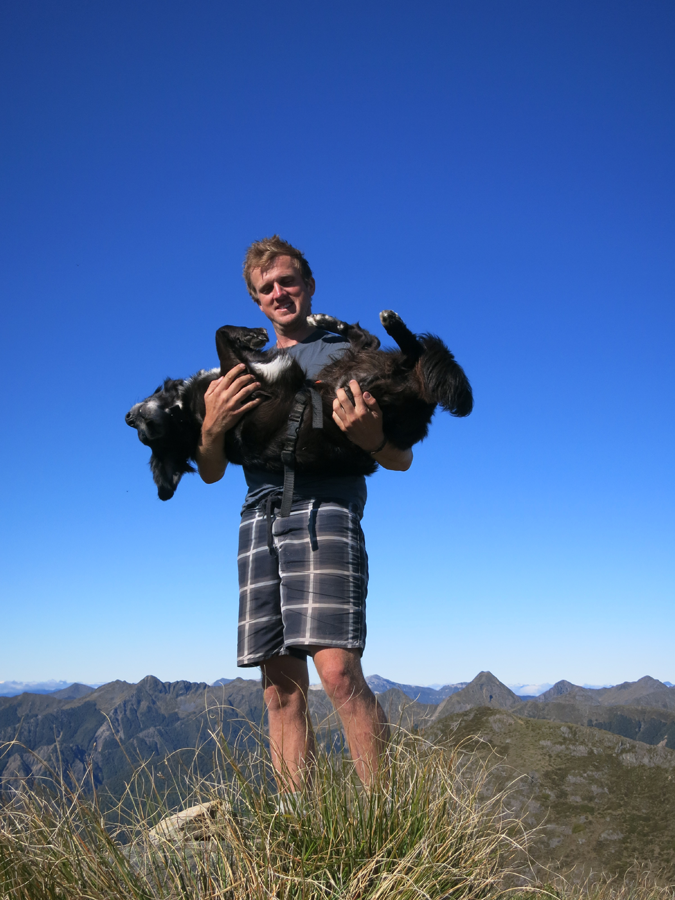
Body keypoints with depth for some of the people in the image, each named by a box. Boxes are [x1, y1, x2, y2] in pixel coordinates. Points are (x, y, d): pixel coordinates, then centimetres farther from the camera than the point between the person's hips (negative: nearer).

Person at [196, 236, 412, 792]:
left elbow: (402, 460, 9)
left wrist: (369, 437, -15)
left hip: (324, 510, -4)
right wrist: (213, 426, -2)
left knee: (339, 670, -19)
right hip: (259, 518, 5)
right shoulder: (244, 368, 25)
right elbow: (211, 472, 21)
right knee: (281, 687, 1)